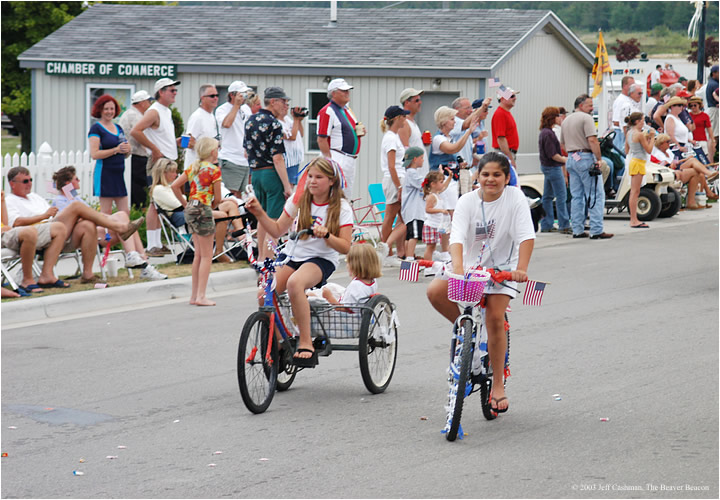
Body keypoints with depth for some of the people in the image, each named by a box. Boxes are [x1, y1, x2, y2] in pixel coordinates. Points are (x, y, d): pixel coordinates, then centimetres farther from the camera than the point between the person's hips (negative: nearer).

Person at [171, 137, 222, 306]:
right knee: (206, 256, -1)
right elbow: (217, 198, -9)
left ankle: (194, 295, 18)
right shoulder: (214, 169, -10)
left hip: (190, 210, 7)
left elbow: (174, 186, 8)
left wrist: (185, 204, 12)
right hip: (203, 210, -7)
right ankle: (201, 296, -5)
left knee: (198, 254, 16)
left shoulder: (192, 167, 10)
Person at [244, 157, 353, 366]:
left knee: (295, 283, -38)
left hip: (323, 260, -5)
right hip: (295, 258, 5)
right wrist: (259, 213, -5)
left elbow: (345, 247, -8)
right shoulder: (298, 199, 8)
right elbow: (277, 230, 9)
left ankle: (306, 344, -33)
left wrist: (326, 235, -25)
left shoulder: (341, 207, -2)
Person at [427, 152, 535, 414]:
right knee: (435, 291, -22)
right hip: (471, 267, 2)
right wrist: (458, 266, -40)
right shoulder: (468, 201, -7)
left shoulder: (515, 198, -10)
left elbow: (526, 237, -20)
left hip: (502, 268, -2)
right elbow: (457, 237, -21)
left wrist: (521, 269, -35)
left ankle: (498, 385, -5)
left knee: (495, 318, -20)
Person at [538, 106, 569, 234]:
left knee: (548, 196, 13)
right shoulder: (548, 134, -18)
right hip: (553, 167, -10)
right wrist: (565, 160, -9)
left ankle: (546, 225, 17)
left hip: (546, 166, 10)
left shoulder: (544, 132, 13)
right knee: (561, 196, -6)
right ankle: (564, 226, -4)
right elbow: (552, 155, -21)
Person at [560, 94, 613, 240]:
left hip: (571, 158, 9)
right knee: (596, 195, -6)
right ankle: (596, 230, -10)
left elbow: (563, 144, 21)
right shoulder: (586, 118, -10)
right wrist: (599, 158, -15)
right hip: (585, 158, -9)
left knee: (577, 196, 11)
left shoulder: (566, 121, 17)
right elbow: (592, 140, -19)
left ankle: (577, 230, 11)